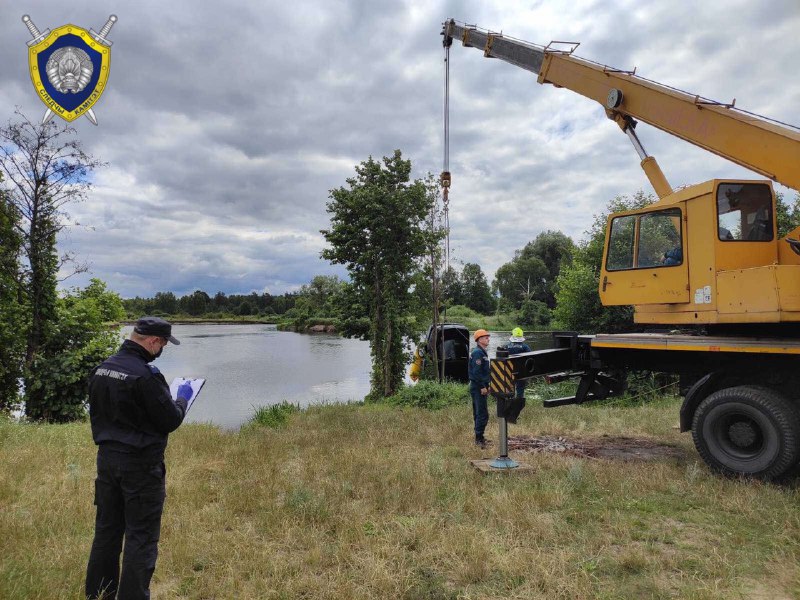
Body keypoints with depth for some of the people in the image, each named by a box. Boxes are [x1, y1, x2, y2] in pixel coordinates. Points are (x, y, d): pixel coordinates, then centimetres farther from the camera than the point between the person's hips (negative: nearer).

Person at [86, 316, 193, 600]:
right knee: (141, 536, 2)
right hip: (140, 465, -8)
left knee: (107, 529, 19)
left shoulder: (101, 369, 4)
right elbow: (170, 421, -15)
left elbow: (97, 412, 15)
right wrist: (183, 398, 2)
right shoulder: (145, 375, -22)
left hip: (106, 459, 8)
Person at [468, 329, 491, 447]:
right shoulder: (478, 353, -16)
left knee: (478, 413, 15)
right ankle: (479, 439, -4)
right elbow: (476, 372, -22)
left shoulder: (482, 352, 16)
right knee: (483, 414, -8)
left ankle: (479, 437, 22)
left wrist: (486, 385, 19)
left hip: (480, 387, 11)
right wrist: (483, 387, -21)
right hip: (478, 387, -11)